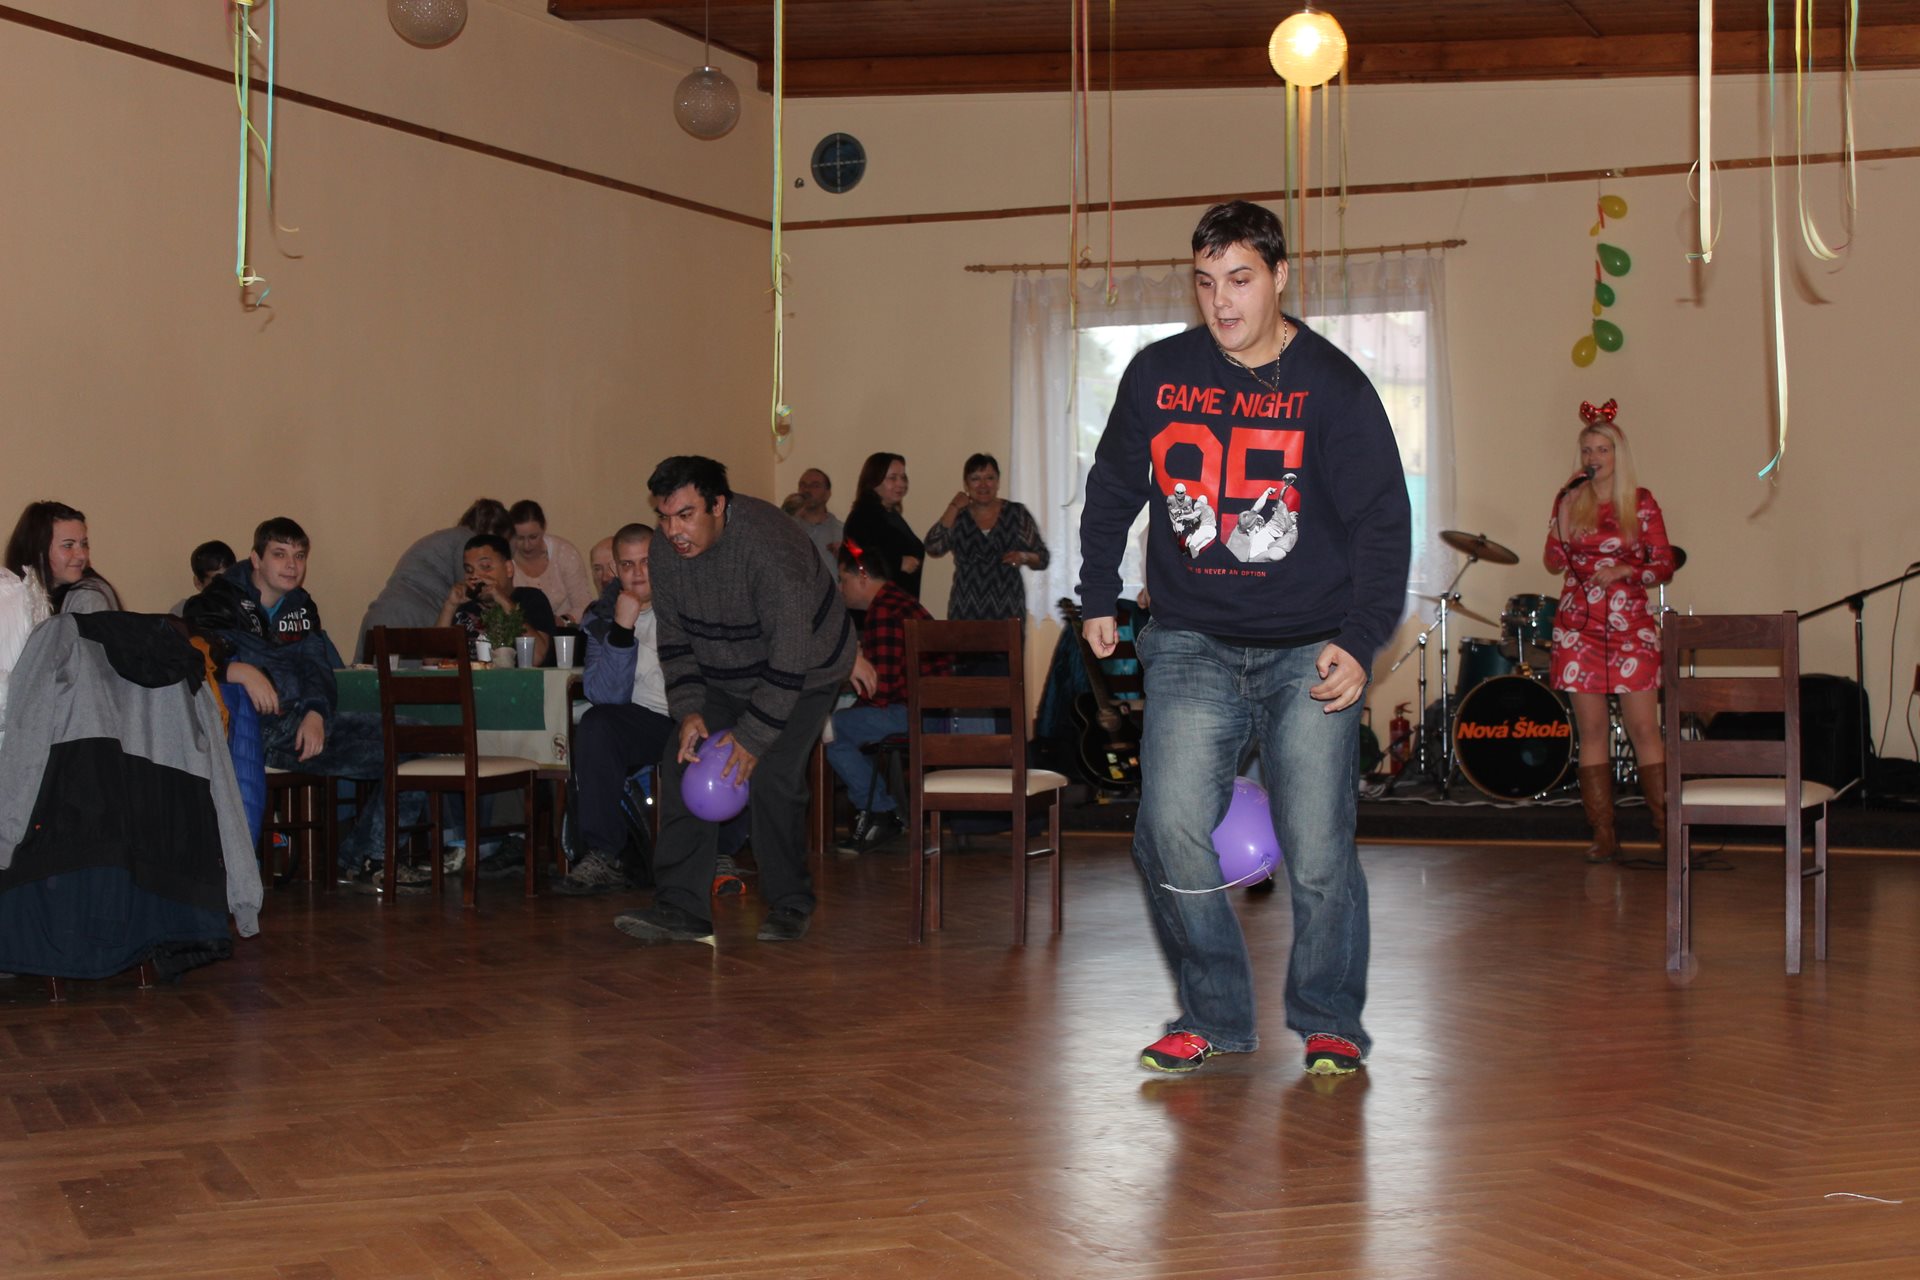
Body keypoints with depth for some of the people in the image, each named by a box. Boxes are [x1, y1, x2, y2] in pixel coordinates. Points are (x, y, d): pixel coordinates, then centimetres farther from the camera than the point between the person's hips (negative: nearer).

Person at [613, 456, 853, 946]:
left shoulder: (768, 544, -33)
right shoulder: (666, 547, -12)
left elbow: (791, 652, -31)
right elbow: (673, 633, 0)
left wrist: (754, 735, -30)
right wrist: (688, 710, -13)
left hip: (804, 670, -6)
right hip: (722, 674, 6)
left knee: (769, 776, -20)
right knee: (682, 765, -8)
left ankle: (791, 905, -1)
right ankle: (681, 909, -7)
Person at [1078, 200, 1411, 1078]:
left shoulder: (1332, 386, -2)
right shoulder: (1158, 375, 6)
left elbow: (1383, 522, -3)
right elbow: (1111, 492, 20)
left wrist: (1358, 643, -13)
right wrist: (1098, 597, 16)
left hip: (1309, 651, -2)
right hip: (1191, 644, 2)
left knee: (1317, 849, -6)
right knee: (1172, 831, -10)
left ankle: (1329, 1024, 15)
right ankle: (1213, 1015, 8)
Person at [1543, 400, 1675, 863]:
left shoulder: (1641, 503, 2)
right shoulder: (1569, 500, 7)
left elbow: (1665, 565, 1)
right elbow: (1555, 563, -1)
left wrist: (1625, 571, -15)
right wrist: (1565, 511, -9)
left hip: (1631, 626, -2)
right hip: (1579, 626, 2)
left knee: (1644, 727, -6)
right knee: (1592, 730, 2)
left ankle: (1667, 827, -2)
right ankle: (1603, 834, 5)